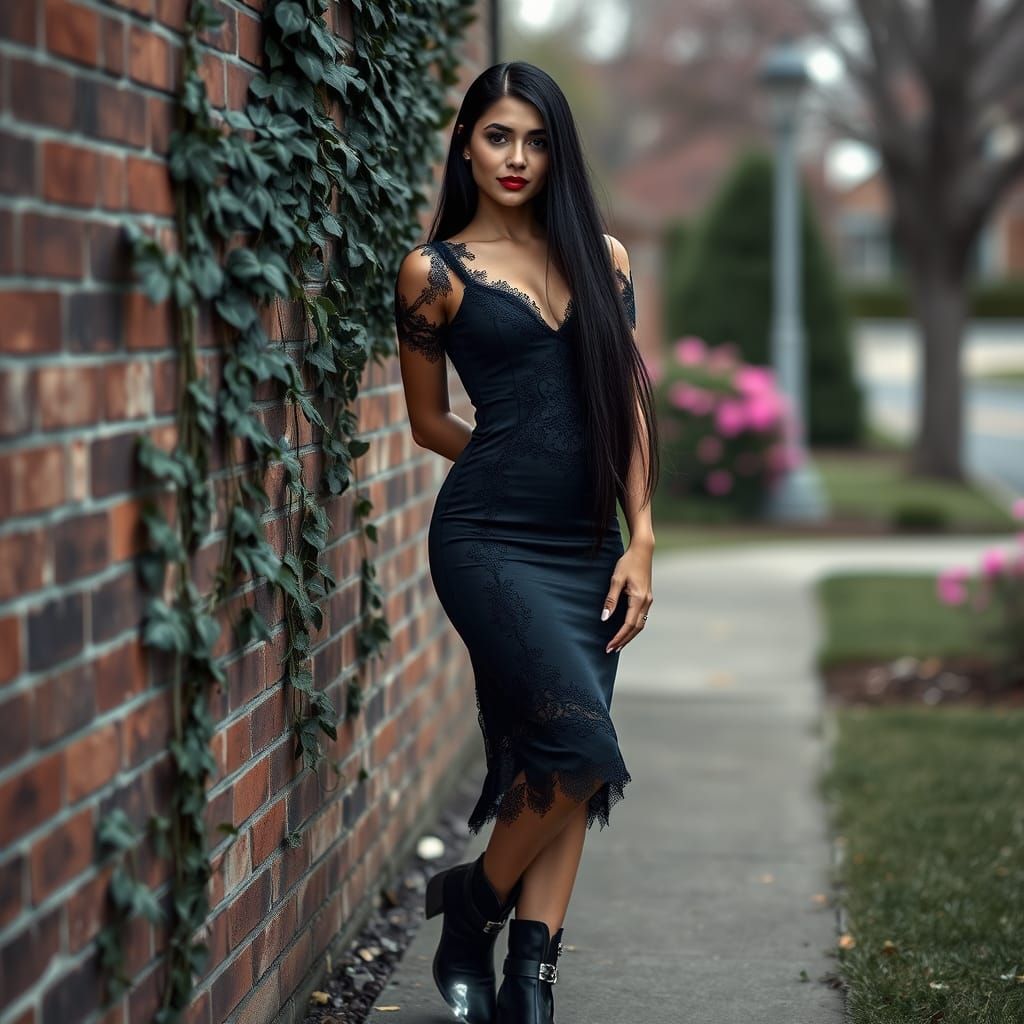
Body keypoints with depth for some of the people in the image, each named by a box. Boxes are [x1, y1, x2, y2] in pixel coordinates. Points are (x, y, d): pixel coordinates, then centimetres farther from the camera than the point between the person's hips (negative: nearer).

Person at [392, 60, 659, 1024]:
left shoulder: (600, 255, 11)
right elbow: (429, 421, 9)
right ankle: (471, 902, 6)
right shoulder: (435, 271, 0)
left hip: (587, 547, 5)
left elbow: (630, 401, 9)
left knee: (558, 769, 3)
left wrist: (640, 538, 2)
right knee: (581, 745, -17)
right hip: (488, 540, -5)